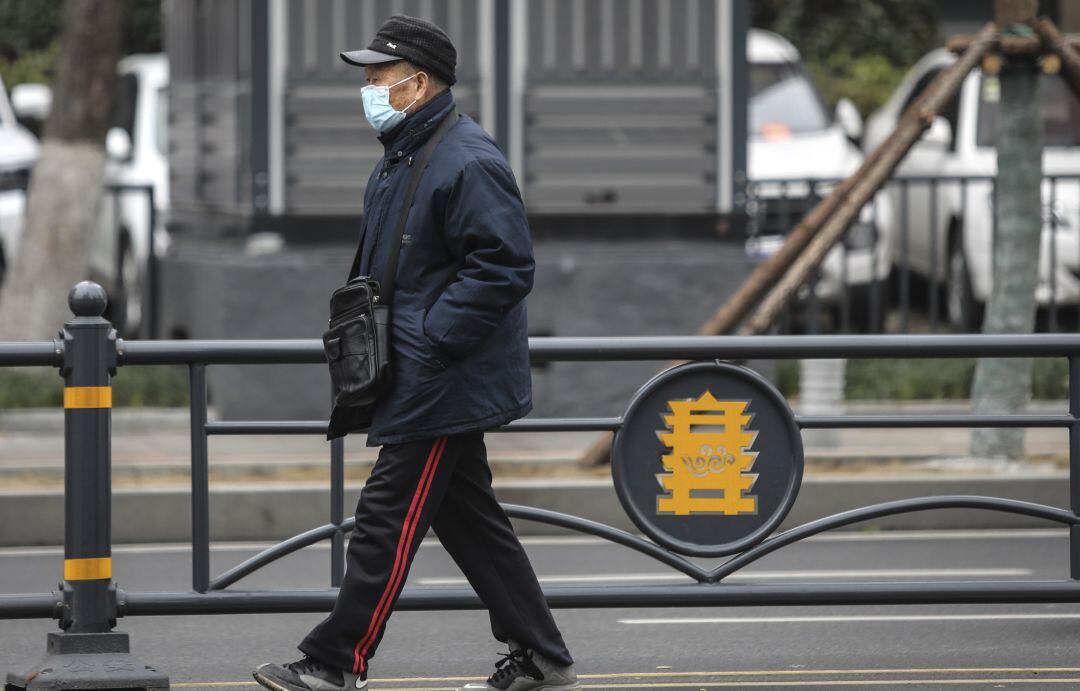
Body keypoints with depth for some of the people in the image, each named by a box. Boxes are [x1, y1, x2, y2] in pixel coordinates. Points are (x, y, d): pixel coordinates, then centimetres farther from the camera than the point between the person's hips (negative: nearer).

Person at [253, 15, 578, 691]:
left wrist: (430, 338, -24)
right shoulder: (402, 158, 15)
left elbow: (505, 268, -24)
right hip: (423, 380, 11)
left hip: (443, 383, -11)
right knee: (470, 517, 13)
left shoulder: (468, 164, -18)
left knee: (388, 517, -7)